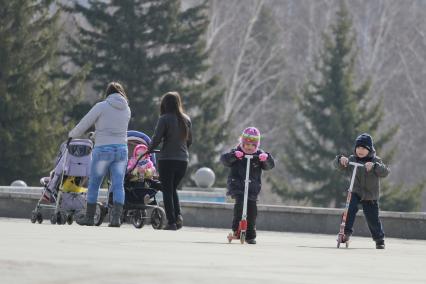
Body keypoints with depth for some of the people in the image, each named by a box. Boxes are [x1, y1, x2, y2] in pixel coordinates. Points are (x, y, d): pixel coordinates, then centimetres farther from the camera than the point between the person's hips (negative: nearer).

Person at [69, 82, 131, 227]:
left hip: (103, 149, -4)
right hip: (122, 149, 4)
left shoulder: (101, 106, -5)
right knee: (118, 185, 2)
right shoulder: (126, 109, 9)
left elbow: (84, 123, -1)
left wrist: (72, 134, 17)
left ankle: (89, 217, 12)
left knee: (94, 184, 8)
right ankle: (116, 217, -9)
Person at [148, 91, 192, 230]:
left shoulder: (164, 119, -11)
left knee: (167, 190, 4)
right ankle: (178, 215, -1)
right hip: (183, 159, 5)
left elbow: (156, 138, -13)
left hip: (167, 159, -5)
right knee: (173, 189, 20)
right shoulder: (186, 119, 7)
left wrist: (149, 149, 6)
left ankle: (171, 221, -2)